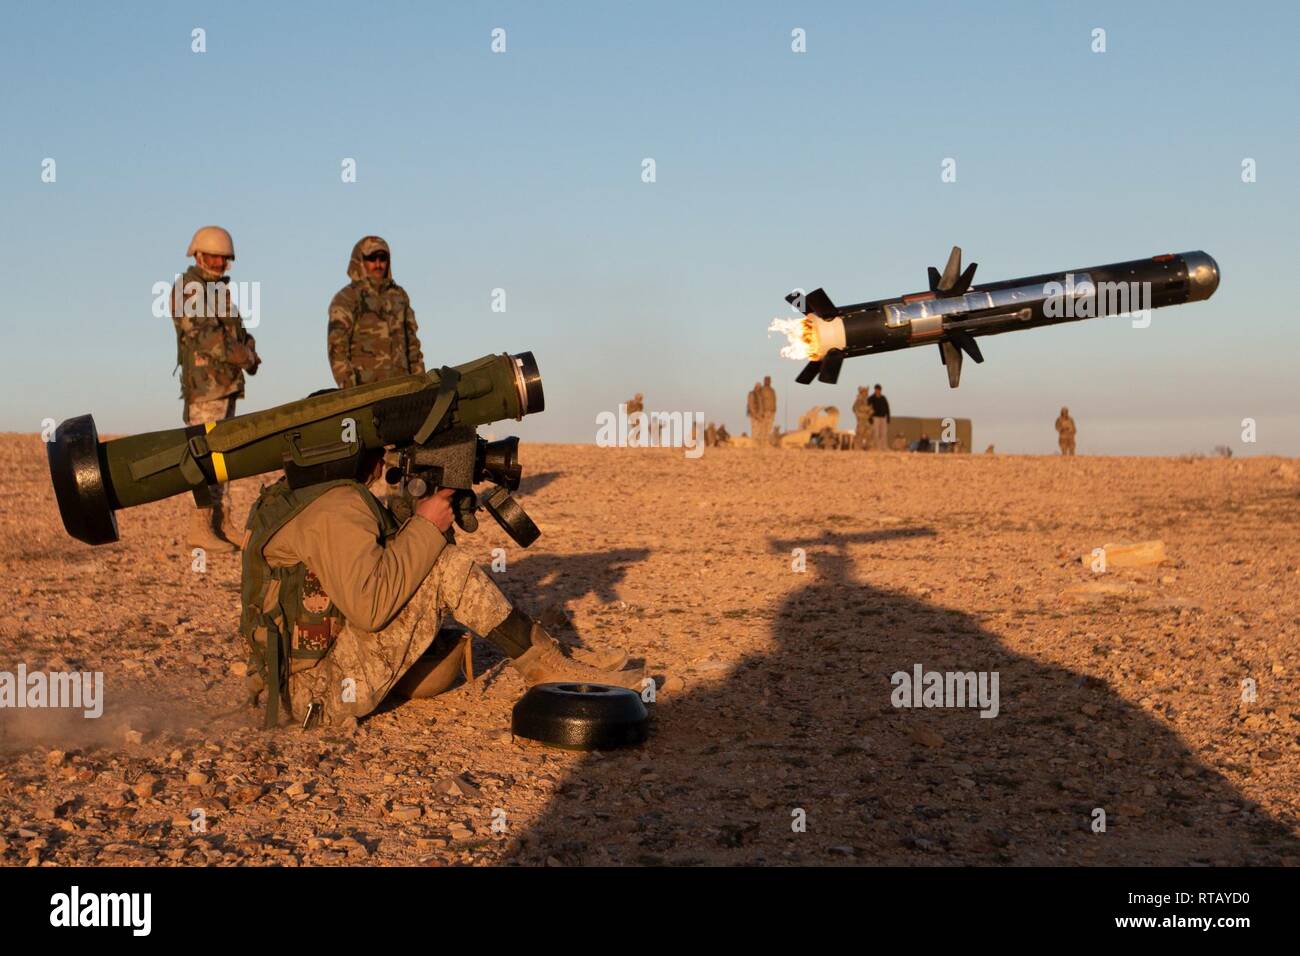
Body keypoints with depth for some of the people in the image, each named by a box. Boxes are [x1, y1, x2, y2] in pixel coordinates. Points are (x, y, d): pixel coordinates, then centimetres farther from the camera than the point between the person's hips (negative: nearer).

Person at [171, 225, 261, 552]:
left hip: (227, 383, 9)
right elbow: (203, 334, -18)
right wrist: (243, 356, -16)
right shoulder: (187, 289, -7)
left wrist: (249, 350, -1)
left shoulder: (220, 289, 20)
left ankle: (223, 522, 16)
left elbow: (237, 331, 20)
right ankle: (200, 528, -10)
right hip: (204, 382, -9)